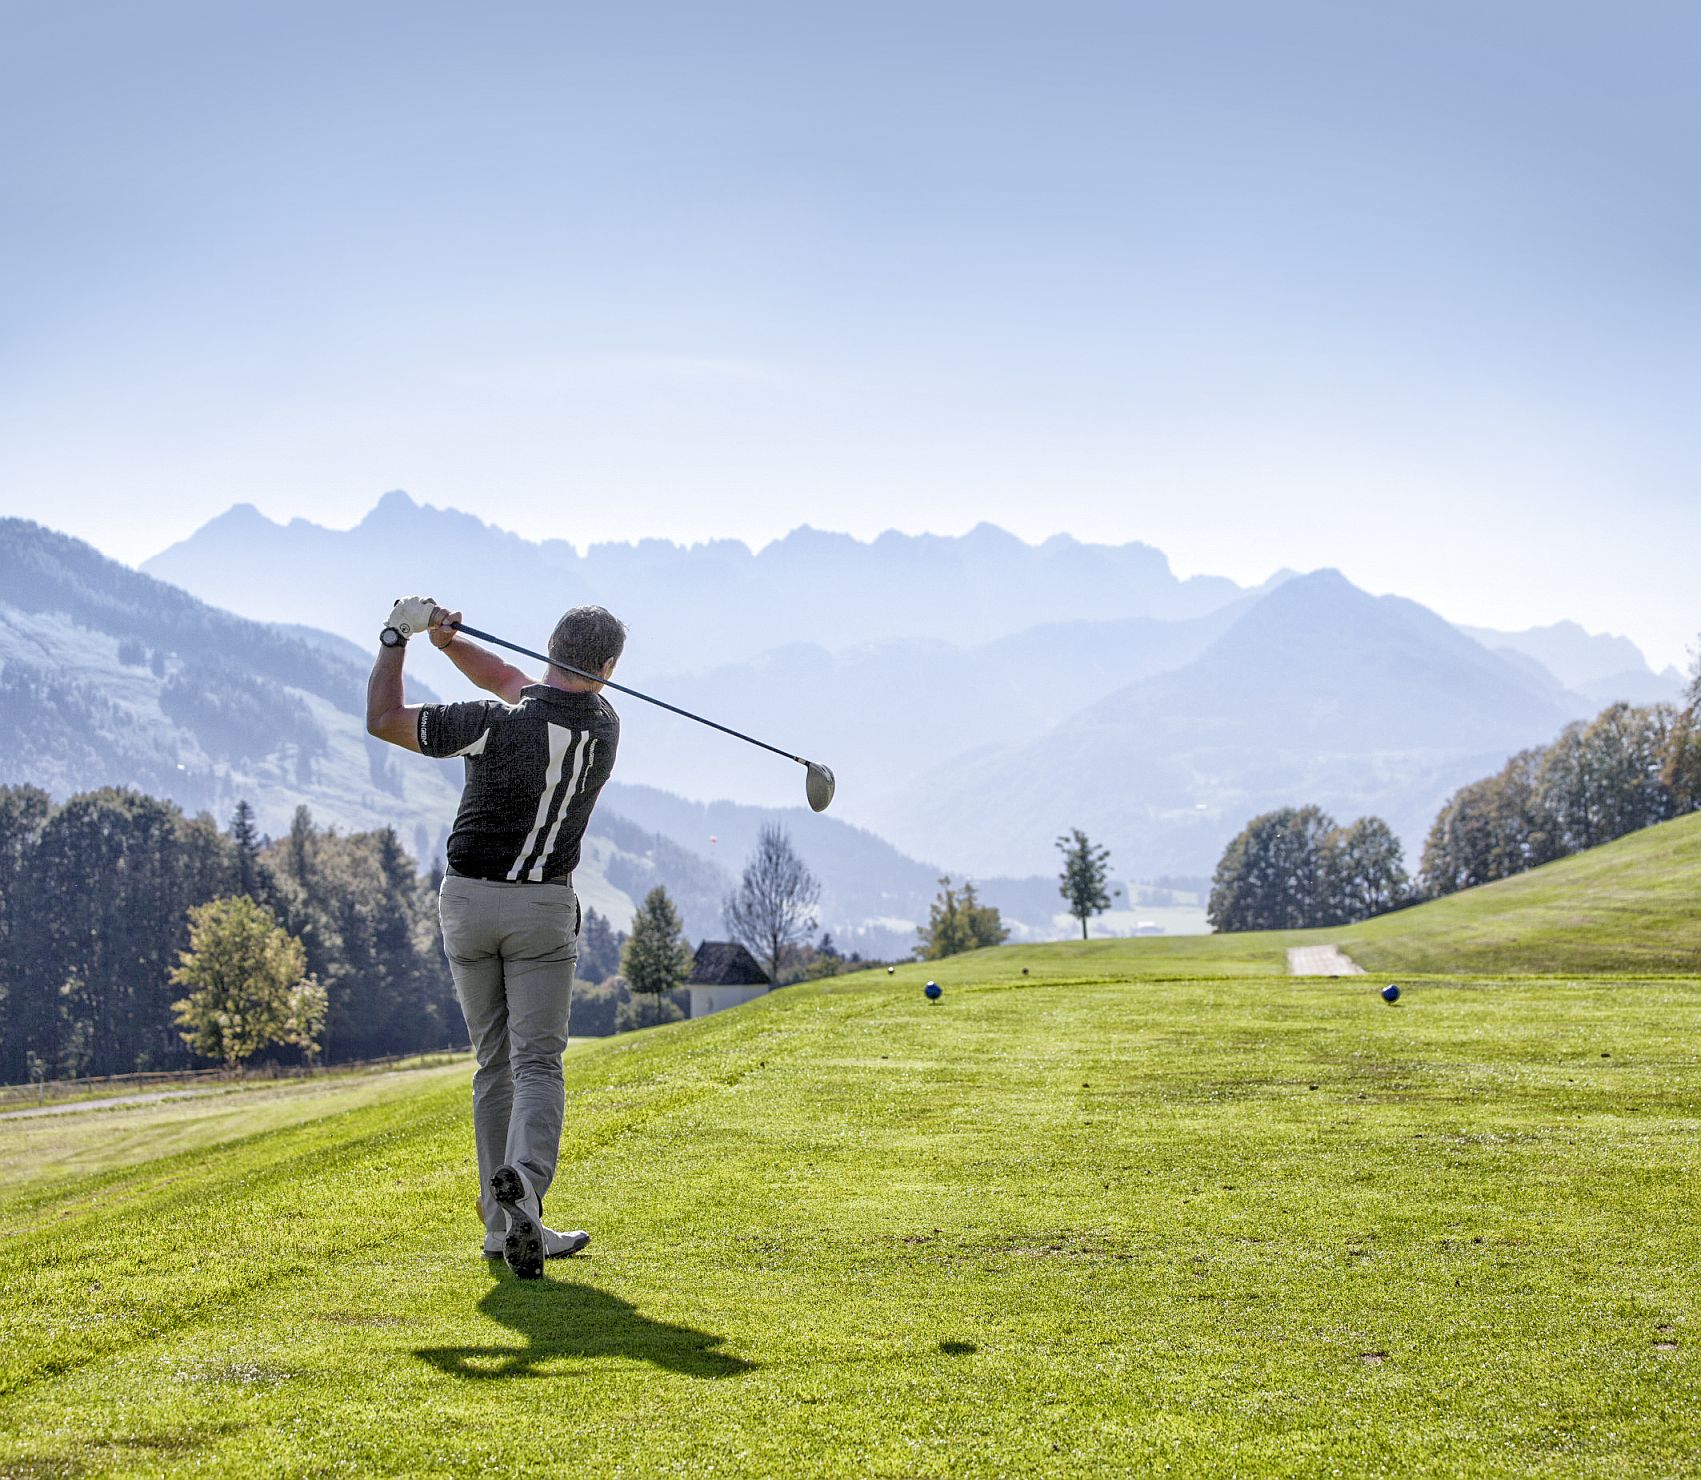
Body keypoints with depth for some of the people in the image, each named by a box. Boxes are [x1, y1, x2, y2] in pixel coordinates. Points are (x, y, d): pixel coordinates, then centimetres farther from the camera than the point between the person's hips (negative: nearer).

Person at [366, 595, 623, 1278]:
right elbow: (512, 680, 11)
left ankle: (505, 1223, 11)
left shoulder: (498, 726, -17)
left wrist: (397, 638, 3)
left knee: (494, 1063, 11)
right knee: (537, 1063, -3)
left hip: (468, 899, 0)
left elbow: (382, 719, -7)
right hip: (543, 908, 0)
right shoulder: (604, 726, -4)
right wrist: (449, 639, 0)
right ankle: (524, 1181, -32)